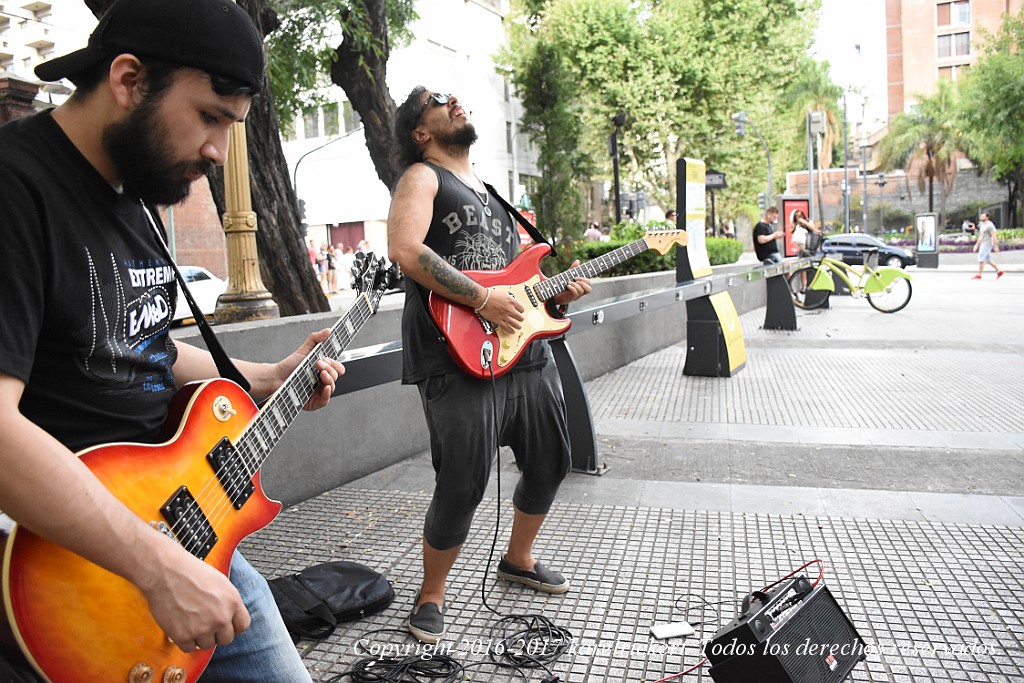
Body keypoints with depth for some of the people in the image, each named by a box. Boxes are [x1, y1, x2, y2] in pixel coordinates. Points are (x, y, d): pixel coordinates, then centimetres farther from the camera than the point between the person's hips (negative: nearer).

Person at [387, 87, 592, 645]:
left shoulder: (488, 189, 25)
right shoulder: (422, 177, 0)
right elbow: (404, 249, -19)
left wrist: (554, 292, 10)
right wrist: (482, 298, -20)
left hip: (525, 347, 9)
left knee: (550, 463, 17)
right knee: (463, 485, -9)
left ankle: (518, 560, 41)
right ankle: (431, 595, 16)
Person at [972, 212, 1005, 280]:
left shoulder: (990, 225, -15)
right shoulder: (983, 225, 16)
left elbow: (994, 236, -18)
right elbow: (980, 236, 22)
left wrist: (996, 246, -21)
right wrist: (976, 245, 20)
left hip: (987, 244, -10)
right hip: (983, 244, 10)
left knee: (981, 259, -11)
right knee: (988, 260, 13)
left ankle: (979, 275, -9)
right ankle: (999, 271, 20)